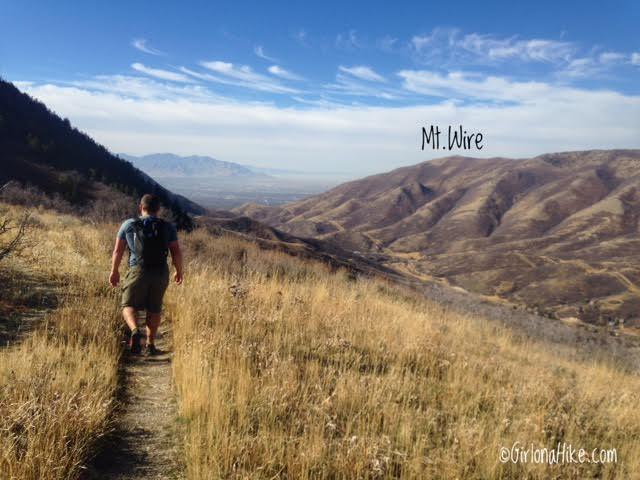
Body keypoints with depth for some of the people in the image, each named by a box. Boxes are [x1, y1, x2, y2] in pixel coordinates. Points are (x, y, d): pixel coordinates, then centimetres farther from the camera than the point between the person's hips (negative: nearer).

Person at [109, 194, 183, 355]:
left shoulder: (129, 224, 5)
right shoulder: (168, 227, 4)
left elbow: (118, 251, 7)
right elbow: (176, 253, 1)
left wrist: (114, 271, 19)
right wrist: (179, 272, 16)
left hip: (138, 271, -1)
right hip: (160, 273, 2)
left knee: (129, 306, 10)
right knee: (154, 309, 15)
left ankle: (135, 331, -18)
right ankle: (150, 344, 16)